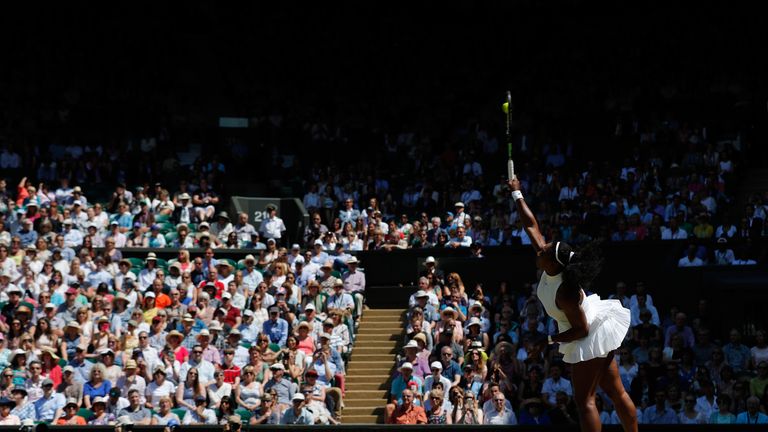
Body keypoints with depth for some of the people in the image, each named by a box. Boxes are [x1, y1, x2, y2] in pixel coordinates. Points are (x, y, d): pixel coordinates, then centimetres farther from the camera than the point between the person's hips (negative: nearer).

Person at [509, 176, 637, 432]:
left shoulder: (565, 292, -33)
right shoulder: (550, 267, -12)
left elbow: (581, 330, -26)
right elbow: (531, 226, -4)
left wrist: (551, 341, -17)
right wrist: (516, 194, -1)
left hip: (590, 338, -9)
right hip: (598, 327, 9)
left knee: (584, 400, -6)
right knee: (616, 392, 15)